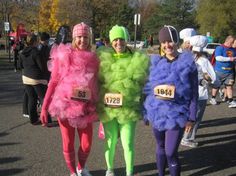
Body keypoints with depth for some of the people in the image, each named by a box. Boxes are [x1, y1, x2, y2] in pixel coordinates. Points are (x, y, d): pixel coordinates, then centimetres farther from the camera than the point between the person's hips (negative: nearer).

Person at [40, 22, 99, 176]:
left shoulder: (94, 59, 2)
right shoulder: (63, 56, -4)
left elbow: (96, 85, 7)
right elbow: (53, 82, -2)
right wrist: (45, 106, -5)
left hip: (85, 108, 2)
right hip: (65, 105, -2)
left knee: (87, 144, 7)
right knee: (68, 144, 8)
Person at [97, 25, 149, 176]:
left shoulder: (138, 60, -3)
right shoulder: (103, 58, 1)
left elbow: (145, 84, 1)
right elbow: (96, 81, 8)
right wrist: (97, 103, 4)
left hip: (128, 109, -1)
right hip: (108, 109, 2)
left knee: (128, 144, 6)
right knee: (110, 142, 15)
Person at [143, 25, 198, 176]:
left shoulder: (187, 63, -7)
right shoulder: (155, 62, 2)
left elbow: (194, 93, -5)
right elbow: (148, 89, 8)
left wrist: (191, 118, -7)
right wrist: (146, 112, 9)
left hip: (177, 115, -3)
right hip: (158, 114, 4)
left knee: (171, 153, -4)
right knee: (161, 148, 18)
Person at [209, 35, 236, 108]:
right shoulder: (219, 48, -10)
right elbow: (218, 58, -22)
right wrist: (229, 59, -23)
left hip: (230, 72, 4)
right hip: (219, 71, -4)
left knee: (229, 86, -1)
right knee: (216, 85, 10)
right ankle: (213, 99, 28)